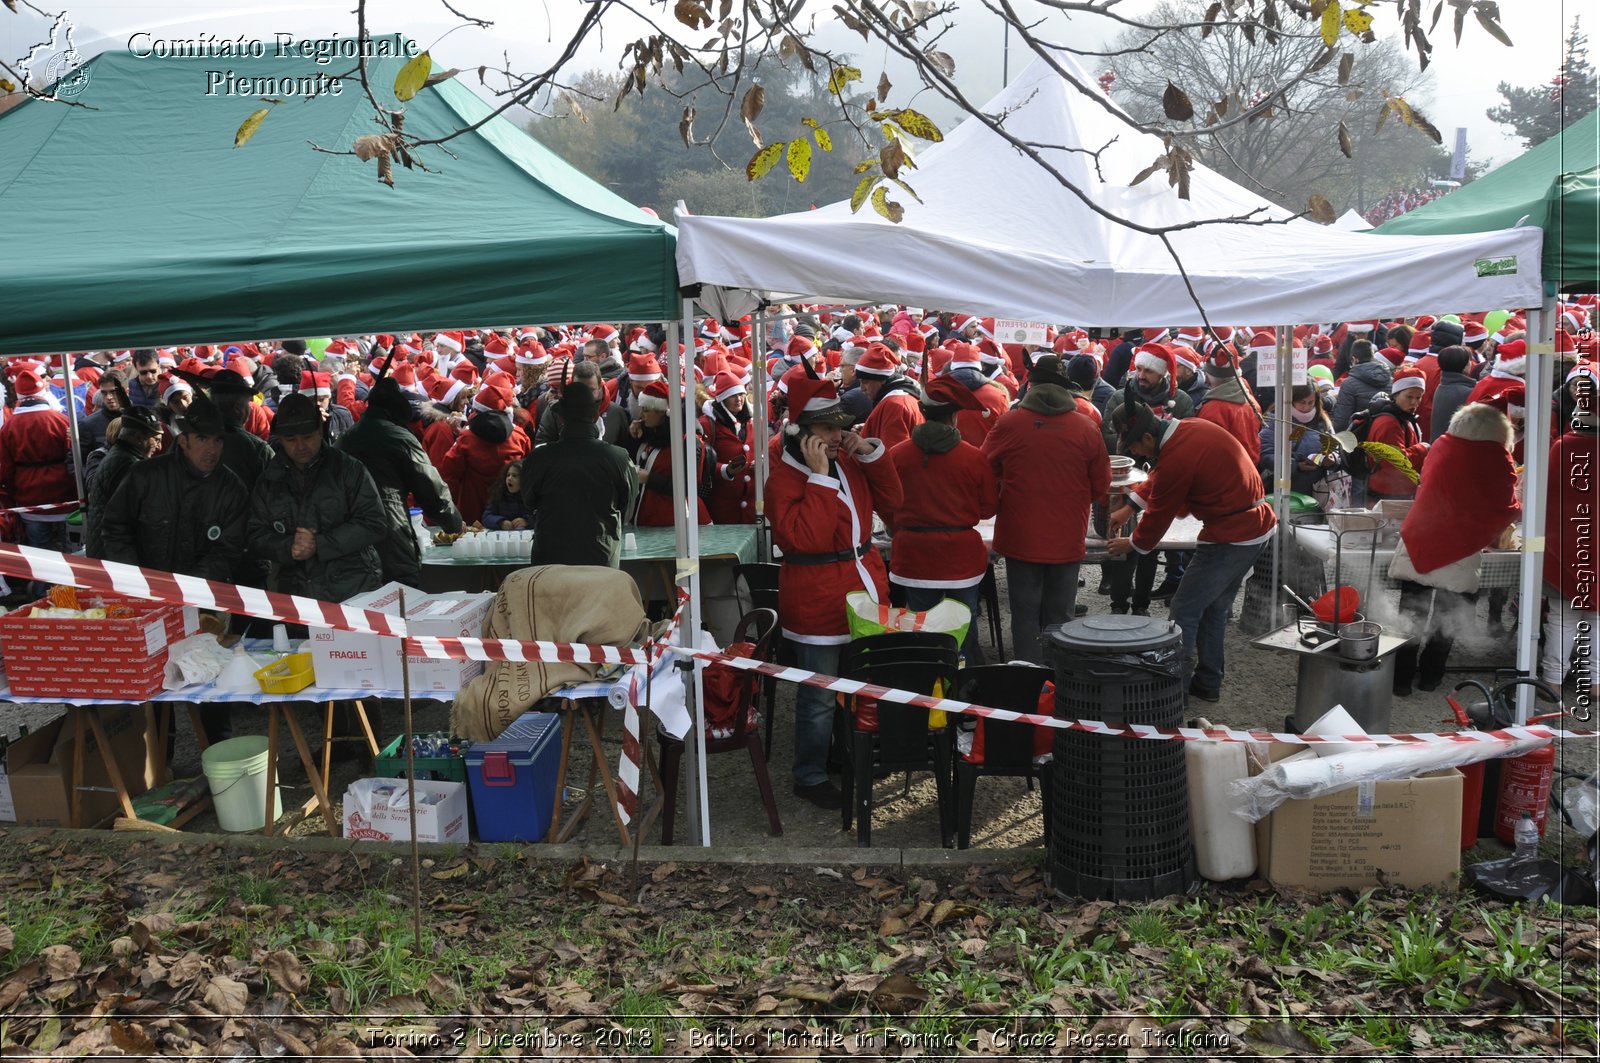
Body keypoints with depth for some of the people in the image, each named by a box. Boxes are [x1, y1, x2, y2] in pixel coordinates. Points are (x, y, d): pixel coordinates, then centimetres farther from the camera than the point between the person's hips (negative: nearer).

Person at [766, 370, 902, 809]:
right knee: (820, 697, 2)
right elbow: (805, 537, -26)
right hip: (818, 600, -7)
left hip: (864, 585, 8)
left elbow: (890, 501, 9)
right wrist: (820, 477, -26)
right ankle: (810, 777, 18)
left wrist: (871, 454, -3)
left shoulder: (847, 461, 7)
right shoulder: (784, 477, -15)